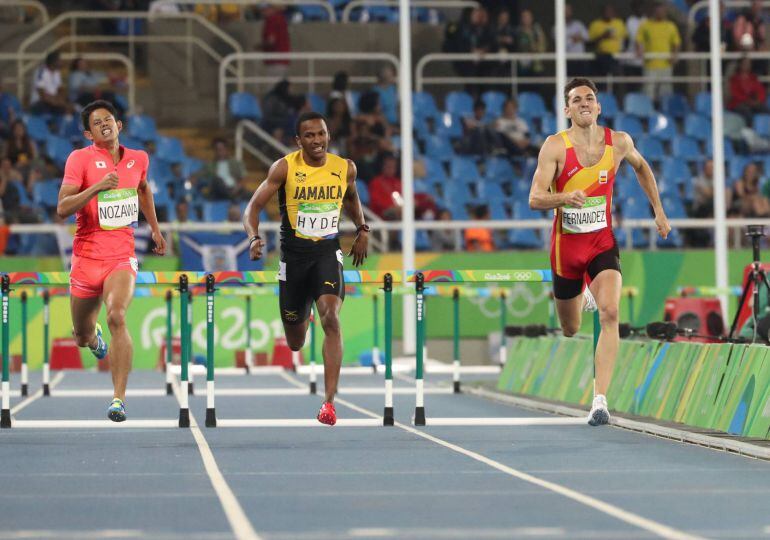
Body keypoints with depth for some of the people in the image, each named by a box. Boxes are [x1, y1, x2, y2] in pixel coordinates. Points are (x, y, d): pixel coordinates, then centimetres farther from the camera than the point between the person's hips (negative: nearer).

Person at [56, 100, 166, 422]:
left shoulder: (139, 159, 5)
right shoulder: (80, 159, -8)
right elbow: (62, 209, -18)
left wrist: (155, 228, 29)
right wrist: (97, 187, -29)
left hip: (122, 258, 0)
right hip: (87, 258, 0)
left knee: (117, 316, -28)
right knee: (82, 339, 13)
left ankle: (119, 398, -26)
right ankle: (93, 335, 54)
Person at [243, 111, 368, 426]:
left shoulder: (345, 168, 1)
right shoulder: (284, 168, -9)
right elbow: (254, 206, -8)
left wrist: (362, 230, 13)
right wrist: (254, 238, -25)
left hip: (328, 252, 0)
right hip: (294, 254, 0)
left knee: (331, 318, -24)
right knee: (295, 343, 10)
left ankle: (329, 401, -24)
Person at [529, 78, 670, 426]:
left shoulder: (619, 142, -5)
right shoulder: (555, 146, -14)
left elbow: (641, 166, 19)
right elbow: (535, 199, -21)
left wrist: (658, 210, 18)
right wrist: (567, 197, -40)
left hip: (602, 243, 1)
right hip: (566, 245, 0)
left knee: (609, 314, -24)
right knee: (570, 330, 16)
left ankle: (600, 399, -25)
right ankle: (583, 299, 55)